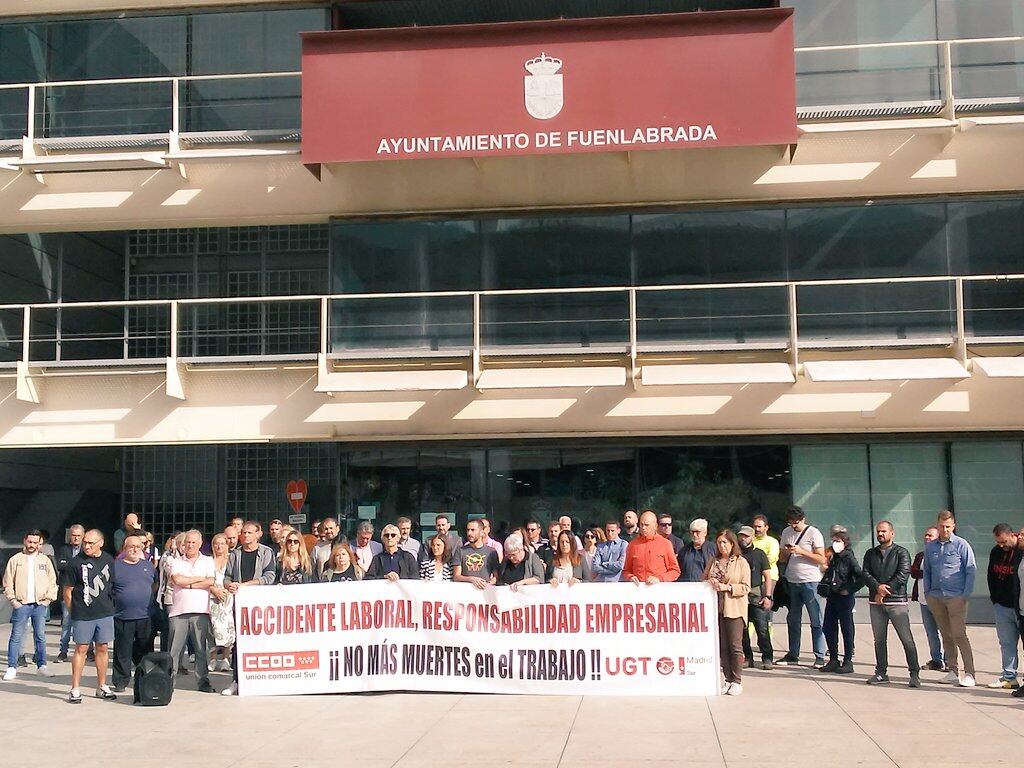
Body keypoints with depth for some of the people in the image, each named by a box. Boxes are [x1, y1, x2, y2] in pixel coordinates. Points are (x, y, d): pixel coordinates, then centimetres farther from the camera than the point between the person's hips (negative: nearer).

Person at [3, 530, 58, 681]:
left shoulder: (45, 560, 9)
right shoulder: (15, 560, 4)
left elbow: (52, 582, 10)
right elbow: (7, 583, 4)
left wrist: (48, 599, 0)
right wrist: (13, 600, -4)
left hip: (40, 605, 1)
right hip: (21, 604, -1)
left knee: (41, 636, 4)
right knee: (16, 636, -1)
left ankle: (42, 666, 10)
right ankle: (12, 667, 4)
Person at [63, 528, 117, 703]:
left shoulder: (109, 561, 5)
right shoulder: (75, 562, -6)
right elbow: (67, 591, -2)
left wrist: (110, 606, 10)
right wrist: (74, 612, 0)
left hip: (105, 613, 3)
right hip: (83, 615, -3)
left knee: (102, 648, 9)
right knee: (81, 649, 0)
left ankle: (102, 687, 18)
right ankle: (75, 689, 8)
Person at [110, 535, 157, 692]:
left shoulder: (148, 565, 12)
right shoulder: (115, 566, 0)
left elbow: (157, 583, 23)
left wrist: (151, 597, 11)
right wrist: (112, 603, -6)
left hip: (146, 616, 3)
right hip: (123, 617, -3)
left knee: (145, 651, 11)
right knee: (122, 652, 1)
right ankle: (120, 682, 12)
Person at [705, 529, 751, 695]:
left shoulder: (741, 562, -1)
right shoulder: (713, 562, 13)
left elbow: (745, 587, -6)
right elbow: (704, 579, 18)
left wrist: (727, 587, -17)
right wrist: (710, 582, -4)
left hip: (734, 608, -4)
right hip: (716, 608, 5)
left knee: (735, 645, -3)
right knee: (723, 646, 7)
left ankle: (737, 681, 4)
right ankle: (728, 680, 14)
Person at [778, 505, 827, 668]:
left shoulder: (814, 533, -6)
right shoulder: (786, 533, 10)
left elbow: (821, 559, -10)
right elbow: (781, 558, 16)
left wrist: (801, 551, -17)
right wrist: (786, 552, -6)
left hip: (810, 581, -6)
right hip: (791, 581, 6)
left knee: (816, 621, -3)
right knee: (793, 620, 11)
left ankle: (820, 657, -1)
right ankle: (793, 654, 19)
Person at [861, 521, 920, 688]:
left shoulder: (901, 553, 2)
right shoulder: (870, 554, 15)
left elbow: (903, 575, -10)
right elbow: (865, 574, 4)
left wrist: (884, 591, -12)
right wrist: (877, 586, -15)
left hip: (897, 601, -4)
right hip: (876, 603, 4)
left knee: (907, 639, -7)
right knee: (879, 639, 7)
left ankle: (915, 674, -3)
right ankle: (881, 673, 14)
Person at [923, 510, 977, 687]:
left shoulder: (961, 545, -3)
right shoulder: (930, 547, 10)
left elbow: (971, 570, -4)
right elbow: (926, 572, 17)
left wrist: (966, 594, -9)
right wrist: (927, 593, 9)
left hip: (956, 597, -5)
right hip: (935, 597, 5)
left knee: (959, 635, -9)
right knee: (946, 635, 10)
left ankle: (969, 674, -5)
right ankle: (953, 671, 17)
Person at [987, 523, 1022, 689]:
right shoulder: (996, 552, 7)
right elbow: (991, 576, 19)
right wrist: (995, 599, 13)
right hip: (1002, 606, 6)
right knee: (1006, 643, 9)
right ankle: (1009, 677, 14)